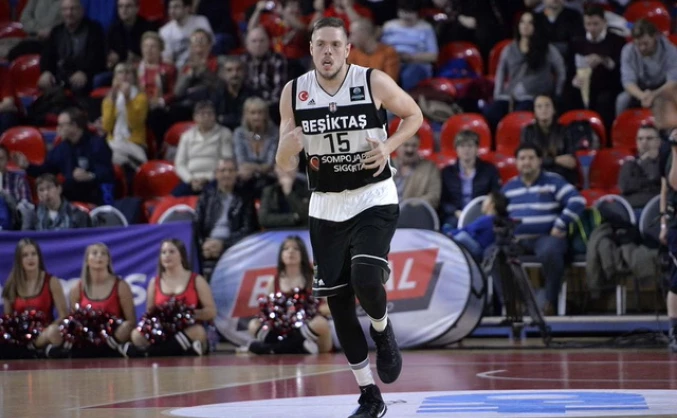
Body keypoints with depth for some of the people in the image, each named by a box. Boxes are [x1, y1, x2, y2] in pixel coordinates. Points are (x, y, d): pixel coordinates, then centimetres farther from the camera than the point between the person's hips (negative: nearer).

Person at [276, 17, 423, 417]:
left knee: (366, 281, -25)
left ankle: (383, 330, 12)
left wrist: (389, 146, -14)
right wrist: (288, 148, -24)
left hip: (374, 200, -4)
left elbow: (414, 115, 4)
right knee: (338, 301, 3)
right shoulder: (294, 93, -4)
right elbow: (286, 166, 0)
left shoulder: (374, 82, -12)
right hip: (326, 206, 4)